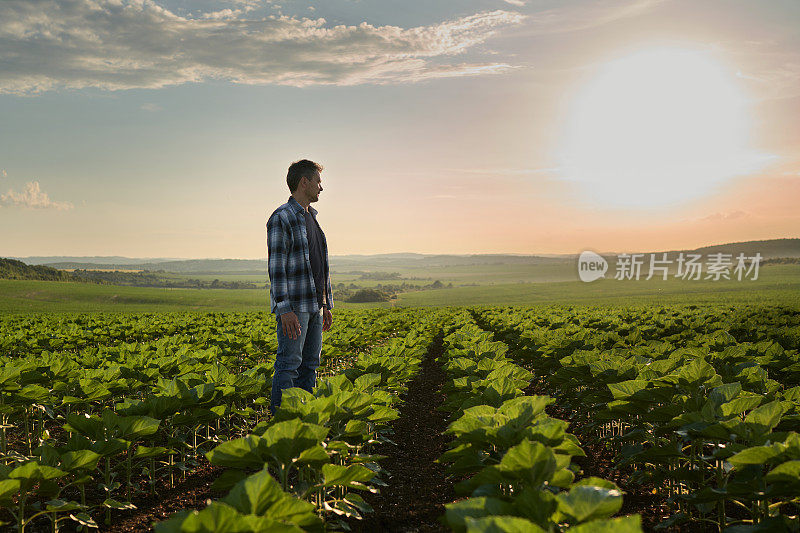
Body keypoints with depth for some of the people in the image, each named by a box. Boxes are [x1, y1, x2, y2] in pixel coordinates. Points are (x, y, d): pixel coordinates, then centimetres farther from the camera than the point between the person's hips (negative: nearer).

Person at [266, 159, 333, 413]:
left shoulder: (311, 217, 18)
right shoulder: (282, 218, -10)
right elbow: (276, 266, -16)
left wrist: (327, 305, 19)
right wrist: (285, 309, -21)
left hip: (315, 305, 9)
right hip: (293, 306, -9)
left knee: (310, 364, 11)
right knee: (289, 365, -7)